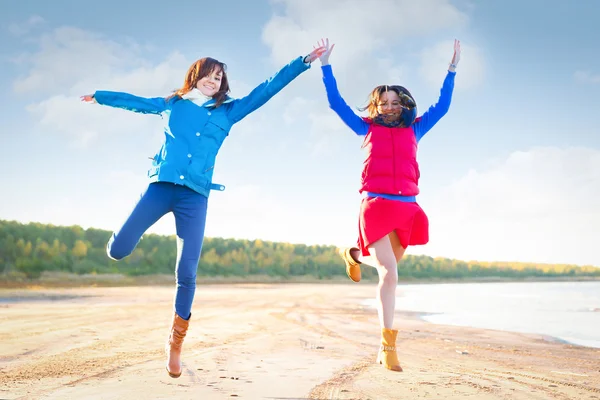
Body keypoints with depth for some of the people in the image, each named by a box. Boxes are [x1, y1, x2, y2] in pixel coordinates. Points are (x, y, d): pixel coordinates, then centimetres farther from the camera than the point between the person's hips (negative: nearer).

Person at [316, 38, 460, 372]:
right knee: (389, 273, -13)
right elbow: (336, 102, 13)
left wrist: (453, 68, 19)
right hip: (376, 205, -4)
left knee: (388, 267, 17)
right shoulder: (367, 128, 13)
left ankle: (354, 255, 50)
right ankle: (389, 346, -8)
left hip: (406, 207, 4)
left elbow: (442, 106, 20)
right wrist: (326, 65, 12)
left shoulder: (414, 130, 17)